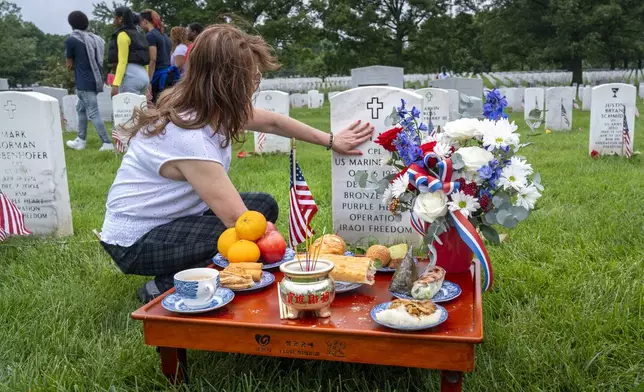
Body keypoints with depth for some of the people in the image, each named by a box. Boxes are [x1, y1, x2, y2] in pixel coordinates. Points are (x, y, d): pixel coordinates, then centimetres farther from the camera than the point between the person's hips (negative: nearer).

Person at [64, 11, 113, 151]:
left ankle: (107, 143, -12)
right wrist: (78, 64, 14)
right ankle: (81, 140, 24)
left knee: (93, 113, -8)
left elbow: (69, 64, 2)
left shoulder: (71, 40, -6)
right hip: (95, 80, 8)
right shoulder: (94, 38, 11)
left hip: (84, 82, -8)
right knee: (81, 108, 20)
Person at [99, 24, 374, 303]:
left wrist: (330, 141, 12)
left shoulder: (209, 106, -8)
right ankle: (163, 288, -4)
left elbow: (272, 122, 9)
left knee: (265, 206, 4)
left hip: (173, 219, 9)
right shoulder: (189, 139, -33)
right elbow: (239, 221, -33)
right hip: (136, 242, -9)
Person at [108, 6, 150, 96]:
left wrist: (115, 84, -18)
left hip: (131, 75, -9)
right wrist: (147, 85, 20)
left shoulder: (123, 34, -4)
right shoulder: (137, 35, 21)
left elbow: (122, 62, -13)